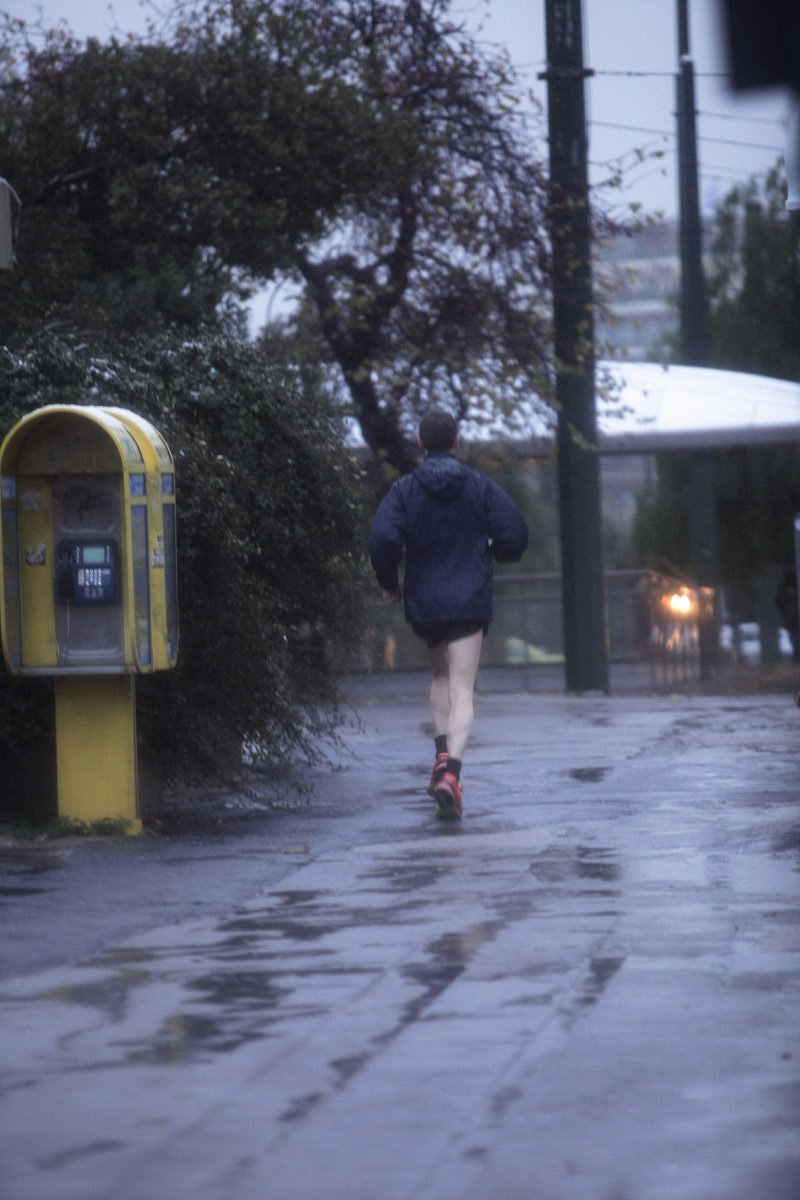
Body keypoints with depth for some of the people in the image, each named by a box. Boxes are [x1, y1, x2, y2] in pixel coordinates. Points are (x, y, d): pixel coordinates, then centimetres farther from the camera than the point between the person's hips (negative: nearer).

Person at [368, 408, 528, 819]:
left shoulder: (404, 489, -1)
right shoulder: (481, 486, 0)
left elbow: (382, 537, -14)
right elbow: (515, 536, -4)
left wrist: (388, 582, 3)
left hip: (423, 603, 2)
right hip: (470, 601, -2)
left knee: (440, 675, 26)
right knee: (462, 692, -7)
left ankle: (442, 755, 11)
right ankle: (451, 772, -27)